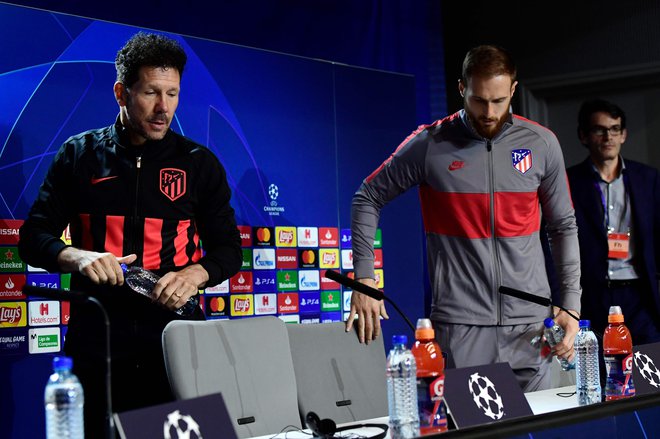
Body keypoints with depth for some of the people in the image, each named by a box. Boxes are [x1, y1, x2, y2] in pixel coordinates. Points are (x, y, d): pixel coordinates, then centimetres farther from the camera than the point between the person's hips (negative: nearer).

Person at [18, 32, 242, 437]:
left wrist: (195, 274, -13)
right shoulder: (80, 154, 7)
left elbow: (228, 249, 9)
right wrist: (77, 258, -16)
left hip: (177, 338, 1)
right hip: (97, 339, 0)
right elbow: (34, 236, 5)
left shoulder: (200, 163, 8)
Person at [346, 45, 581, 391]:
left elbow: (563, 227, 12)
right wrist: (364, 278, -2)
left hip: (530, 323, 3)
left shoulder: (541, 144, 4)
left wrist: (571, 304, 3)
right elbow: (368, 198, 6)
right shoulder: (430, 144, -3)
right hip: (460, 327, -2)